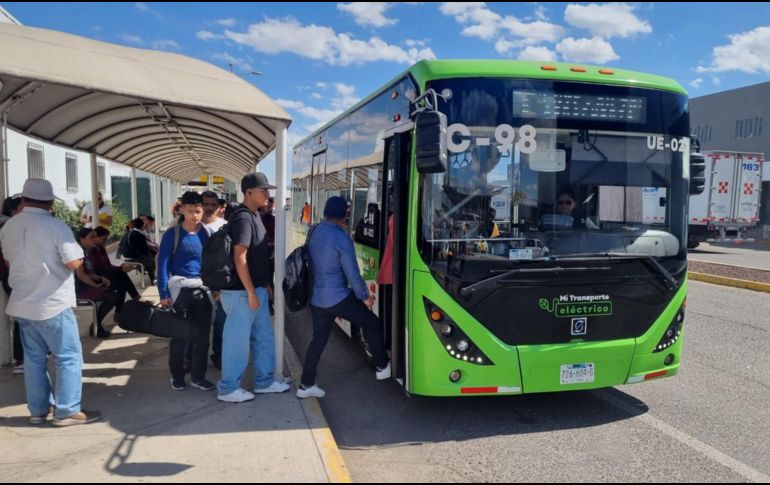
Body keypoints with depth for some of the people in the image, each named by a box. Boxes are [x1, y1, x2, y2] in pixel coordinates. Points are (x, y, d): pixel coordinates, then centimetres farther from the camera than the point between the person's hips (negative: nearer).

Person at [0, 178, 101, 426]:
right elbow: (74, 262, -18)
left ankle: (38, 409, 22)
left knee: (34, 358, 14)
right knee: (68, 356, 1)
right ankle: (67, 411, 3)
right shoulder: (56, 226, -16)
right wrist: (78, 255, 3)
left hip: (22, 303, 7)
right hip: (53, 303, -7)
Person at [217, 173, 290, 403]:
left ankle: (264, 381, 28)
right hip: (242, 291, -10)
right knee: (238, 341, 2)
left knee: (263, 337, 16)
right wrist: (251, 293, -21)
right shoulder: (243, 218, -18)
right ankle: (228, 389, 15)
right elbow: (239, 258, -22)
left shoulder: (253, 216, 12)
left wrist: (263, 287, 20)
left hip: (256, 288, 10)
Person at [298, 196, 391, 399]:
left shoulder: (314, 233, 6)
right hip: (338, 297, -7)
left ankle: (306, 385, 18)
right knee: (372, 323, 11)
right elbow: (352, 272, -14)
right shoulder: (341, 238, -17)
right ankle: (383, 367, 21)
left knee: (318, 339, 16)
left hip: (316, 298, 7)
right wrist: (364, 296, -2)